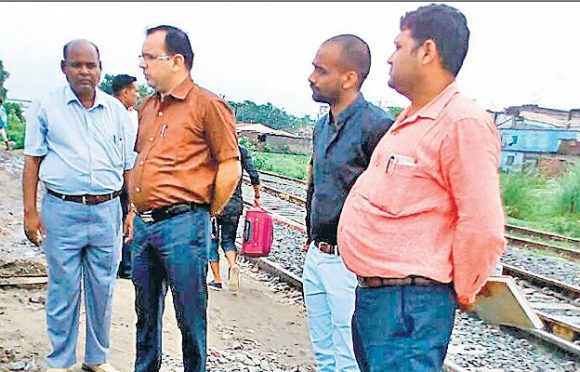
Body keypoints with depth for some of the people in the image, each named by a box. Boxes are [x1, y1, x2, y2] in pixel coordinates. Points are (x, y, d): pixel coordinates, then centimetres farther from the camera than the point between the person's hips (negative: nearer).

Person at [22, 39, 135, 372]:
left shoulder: (117, 111, 8)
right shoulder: (46, 107, 3)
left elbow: (129, 166, 10)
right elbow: (33, 160, 3)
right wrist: (30, 211, -3)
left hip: (106, 211, 2)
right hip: (61, 211, -2)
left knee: (103, 289, 10)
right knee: (63, 290, 5)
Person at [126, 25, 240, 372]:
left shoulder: (207, 104, -9)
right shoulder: (148, 106, 15)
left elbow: (230, 168, -9)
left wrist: (206, 215, -2)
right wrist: (135, 209, 18)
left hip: (182, 226, -7)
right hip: (143, 225, 8)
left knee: (190, 317, 5)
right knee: (146, 311, 20)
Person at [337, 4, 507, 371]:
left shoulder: (463, 122, -17)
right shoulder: (409, 121, 15)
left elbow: (483, 226, -21)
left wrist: (462, 293, -8)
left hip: (408, 303, -10)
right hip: (372, 296, 10)